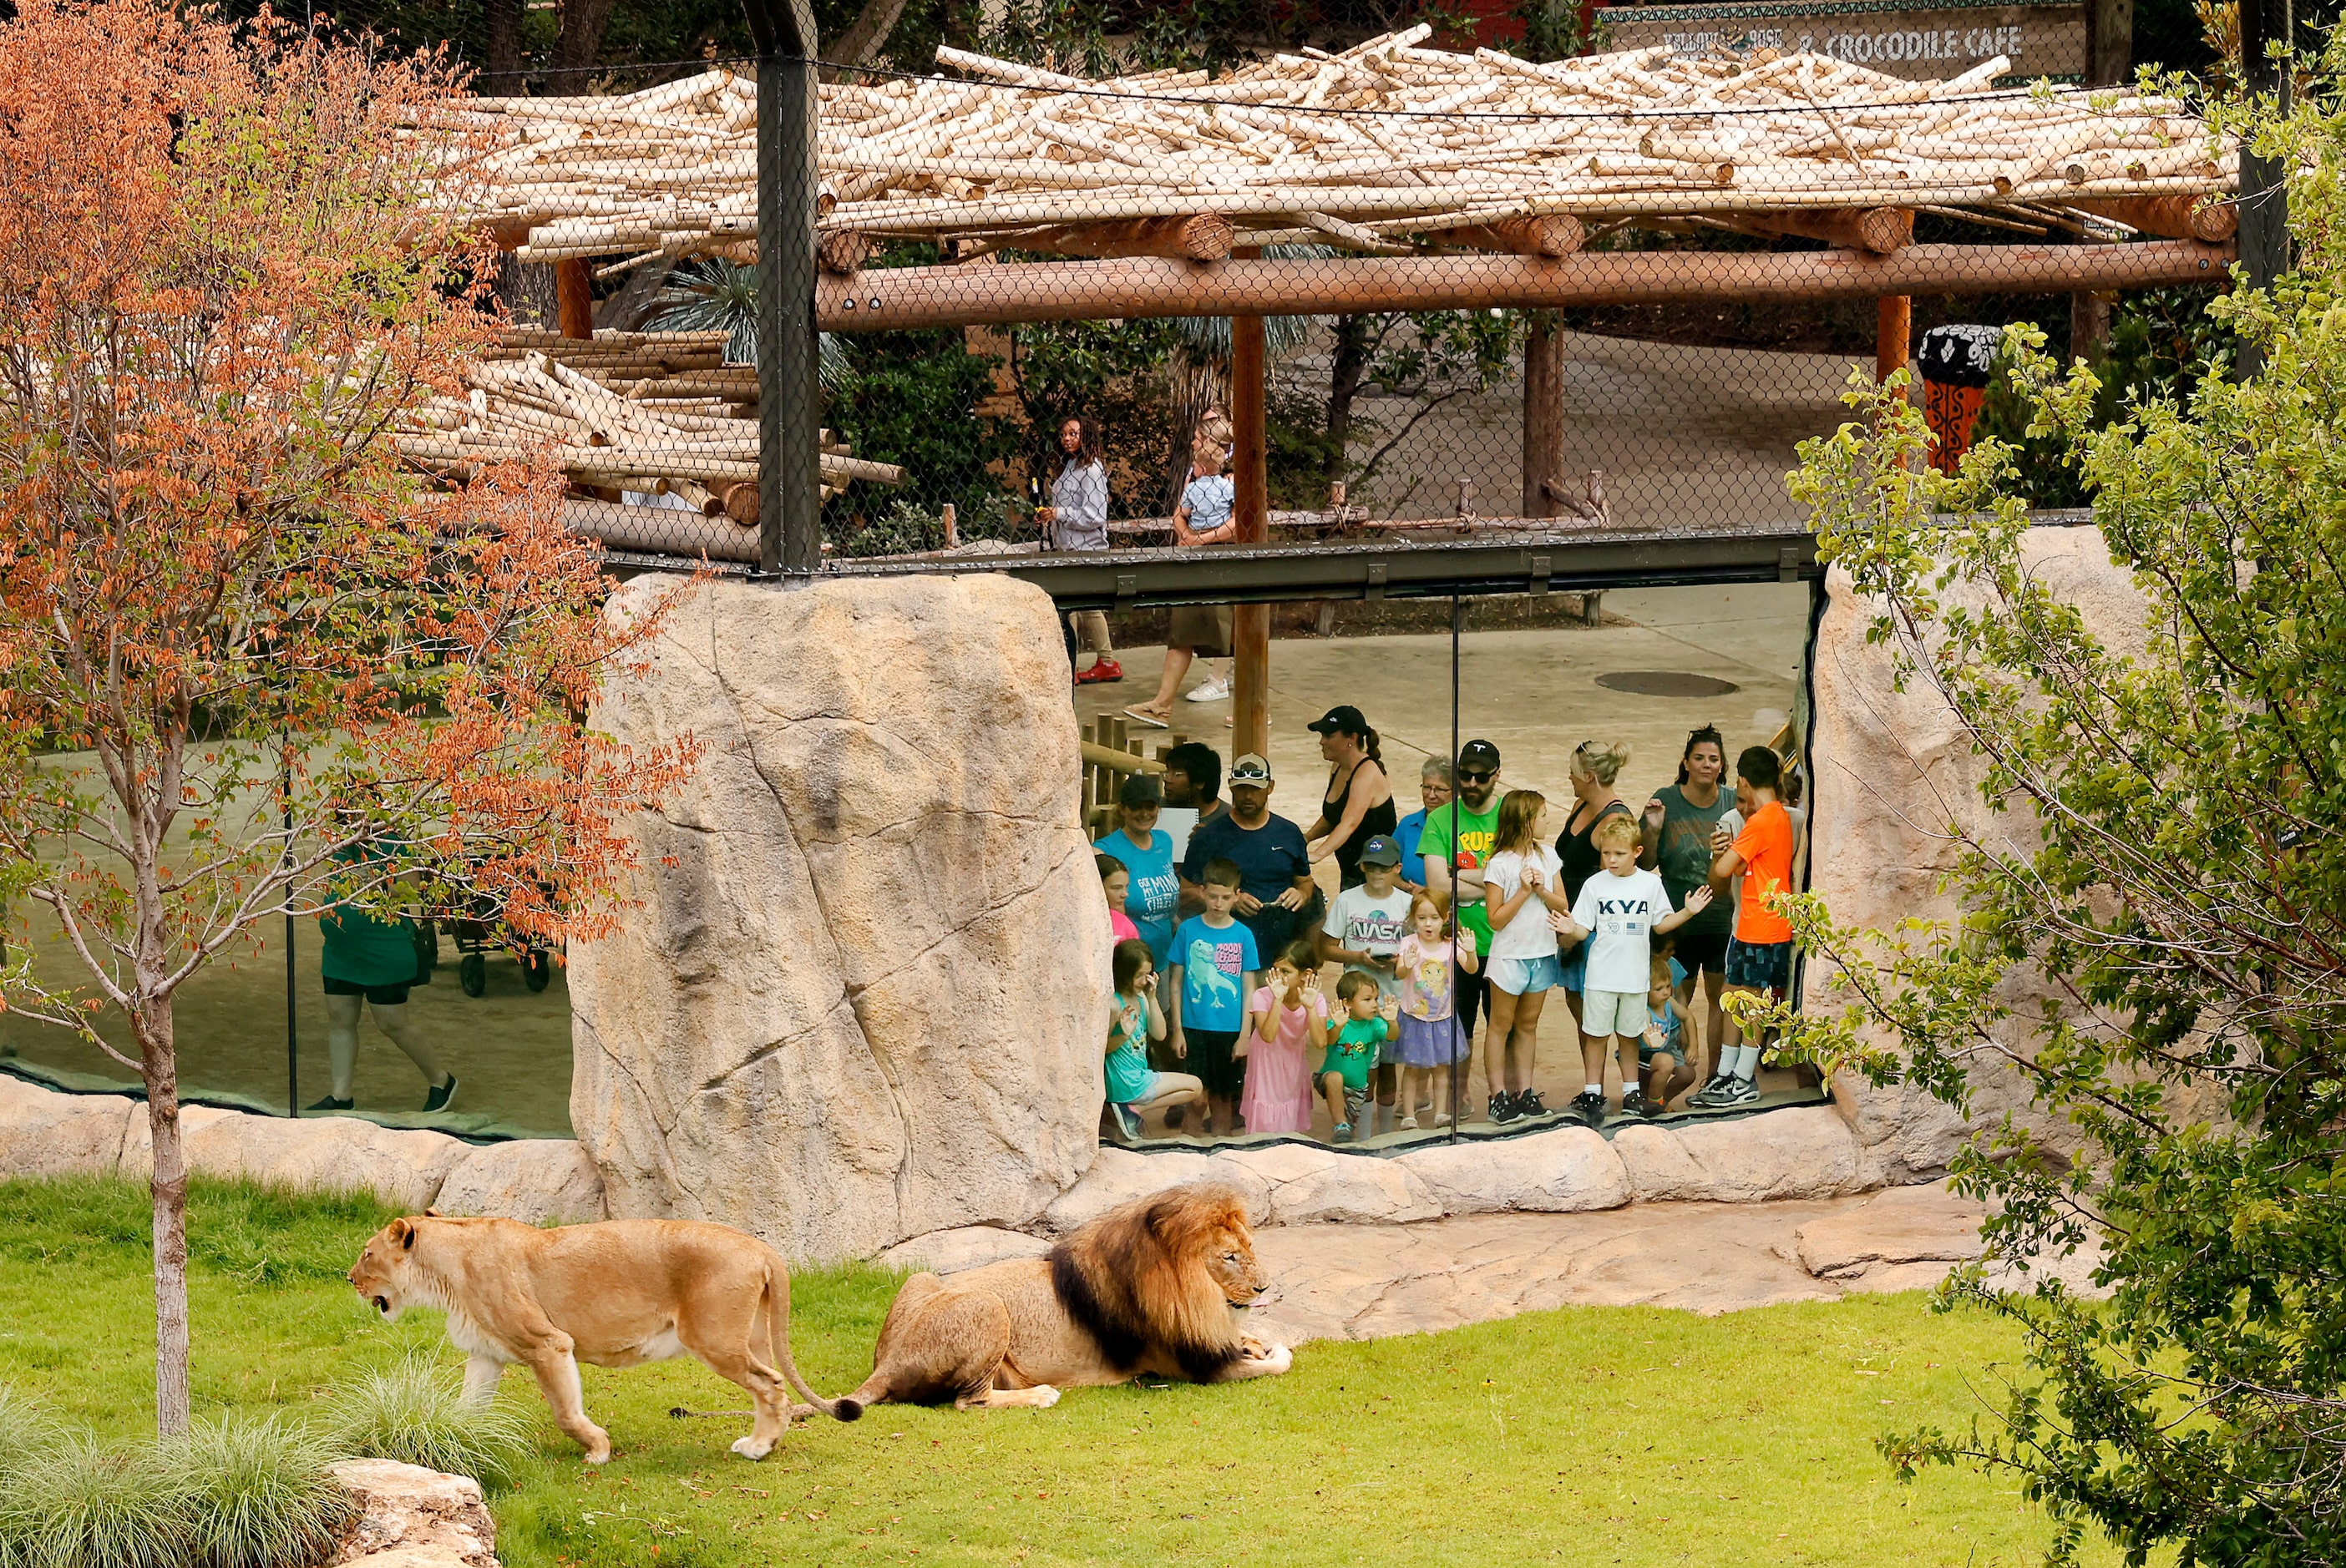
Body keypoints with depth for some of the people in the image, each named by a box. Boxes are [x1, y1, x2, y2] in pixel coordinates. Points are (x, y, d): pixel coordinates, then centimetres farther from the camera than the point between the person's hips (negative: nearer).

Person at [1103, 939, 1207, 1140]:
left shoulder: (1140, 998, 4)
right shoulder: (1113, 1004, -21)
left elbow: (1160, 1034, 0)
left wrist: (1152, 997, -8)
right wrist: (1124, 1035, -34)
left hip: (1139, 1076, 9)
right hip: (1125, 1083, -9)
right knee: (1194, 1087, -1)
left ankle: (1134, 1109, 5)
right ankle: (1134, 1110, -5)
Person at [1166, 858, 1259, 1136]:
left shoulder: (1243, 936, 1)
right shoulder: (1188, 930, 0)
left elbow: (1248, 988, 3)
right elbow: (1177, 983, 4)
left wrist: (1244, 1036, -2)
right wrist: (1177, 1030, -1)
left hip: (1229, 1029, 1)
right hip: (1194, 1027, -1)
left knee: (1223, 1095, 8)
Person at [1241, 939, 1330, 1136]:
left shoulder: (1316, 1001, -16)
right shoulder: (1263, 997, -24)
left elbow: (1320, 1043, -26)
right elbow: (1268, 1035, -37)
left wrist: (1310, 1008, -34)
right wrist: (1278, 999, -41)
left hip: (1293, 1067, 3)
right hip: (1266, 1067, -3)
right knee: (1265, 1129, -3)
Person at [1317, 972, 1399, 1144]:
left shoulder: (1373, 1025, -12)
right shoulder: (1338, 1023, -20)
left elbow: (1392, 1036, -28)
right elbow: (1329, 1041, -38)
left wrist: (1392, 1022, -50)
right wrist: (1339, 1027, -59)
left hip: (1357, 1087, 4)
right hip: (1330, 1081, -4)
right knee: (1335, 1077, -38)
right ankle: (1340, 1125, -29)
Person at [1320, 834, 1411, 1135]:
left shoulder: (1407, 903, 5)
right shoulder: (1347, 901, 2)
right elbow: (1327, 949, 4)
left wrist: (1401, 959, -10)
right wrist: (1359, 957, -13)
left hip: (1394, 994, 1)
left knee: (1389, 1064, 7)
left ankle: (1386, 1131, 18)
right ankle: (1362, 1134, 2)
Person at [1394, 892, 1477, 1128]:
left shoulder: (1451, 945, -7)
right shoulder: (1409, 943, -12)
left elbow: (1470, 969, -18)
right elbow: (1399, 973, -25)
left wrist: (1470, 952, -40)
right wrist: (1407, 966, -49)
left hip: (1443, 1017, 2)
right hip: (1414, 1017, -2)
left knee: (1443, 1066, 8)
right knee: (1412, 1068, 3)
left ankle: (1441, 1113, 16)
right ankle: (1408, 1116, 8)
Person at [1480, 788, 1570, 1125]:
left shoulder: (1547, 855, 4)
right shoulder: (1498, 864, -13)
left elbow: (1562, 907, 4)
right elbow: (1496, 919, -14)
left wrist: (1542, 891, -14)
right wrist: (1524, 891, -19)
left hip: (1542, 954, 5)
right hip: (1509, 955, -5)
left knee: (1528, 1025, 12)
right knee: (1501, 1026, 2)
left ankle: (1524, 1093, 17)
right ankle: (1499, 1097, 5)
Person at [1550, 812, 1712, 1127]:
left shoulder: (1650, 883, 2)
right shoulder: (1594, 885, -3)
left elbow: (1661, 924, 11)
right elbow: (1584, 929, -3)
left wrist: (1689, 912, -2)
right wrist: (1571, 930, -24)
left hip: (1635, 974, 2)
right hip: (1601, 974, -2)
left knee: (1629, 1036, 13)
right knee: (1596, 1035, 3)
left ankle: (1631, 1094, 23)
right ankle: (1592, 1095, 10)